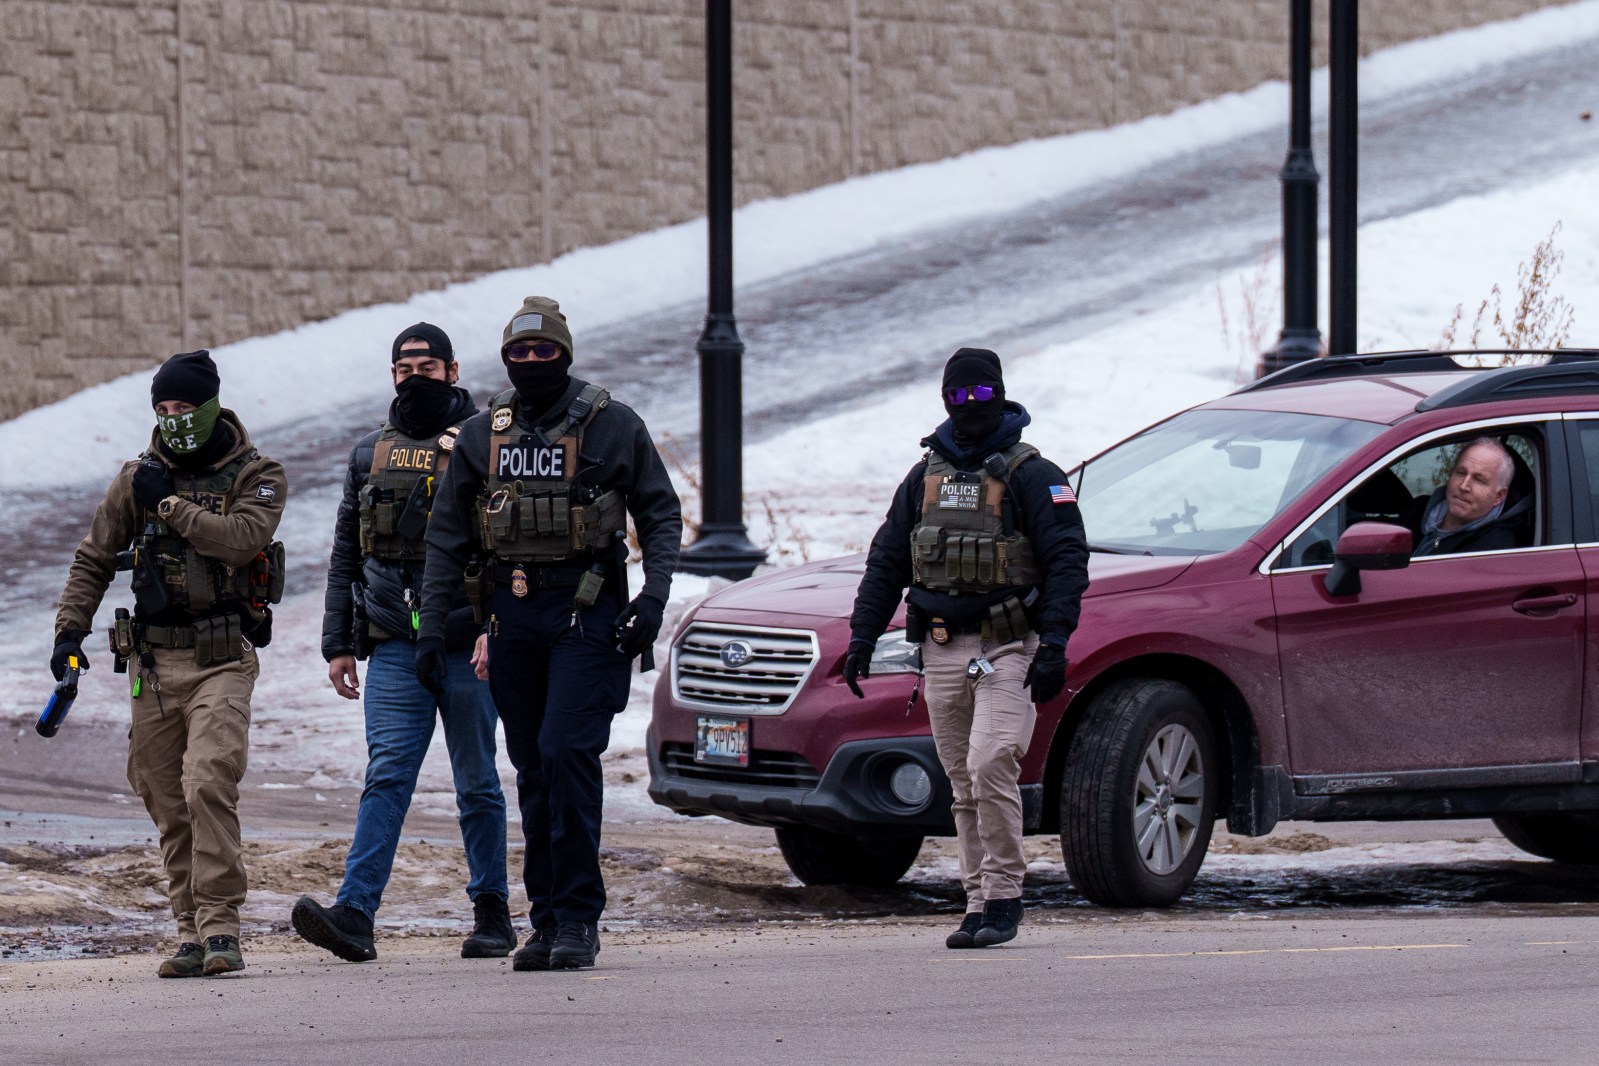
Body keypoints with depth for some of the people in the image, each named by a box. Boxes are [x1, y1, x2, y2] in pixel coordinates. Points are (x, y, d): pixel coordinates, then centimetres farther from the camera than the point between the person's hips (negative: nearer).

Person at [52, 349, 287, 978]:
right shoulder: (139, 478, 10)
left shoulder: (256, 477, 1)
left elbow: (241, 538, -19)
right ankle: (192, 932, 11)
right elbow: (94, 559, 16)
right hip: (154, 660, 4)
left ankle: (220, 928, -17)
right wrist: (71, 628, 6)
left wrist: (171, 505, -14)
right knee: (166, 802, 4)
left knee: (208, 785, -20)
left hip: (222, 661, -4)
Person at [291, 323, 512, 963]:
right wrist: (337, 644, 12)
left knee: (477, 785, 5)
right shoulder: (370, 454, 15)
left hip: (467, 647, -3)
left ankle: (492, 913, 15)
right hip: (394, 647, 3)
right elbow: (346, 556, 19)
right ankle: (354, 915, -19)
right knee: (387, 778, -8)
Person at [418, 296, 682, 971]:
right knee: (533, 768, 7)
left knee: (566, 752, -16)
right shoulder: (482, 434, 9)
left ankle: (578, 917, -10)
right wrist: (431, 626, 6)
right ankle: (549, 919, 14)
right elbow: (447, 536, 12)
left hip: (586, 611, -4)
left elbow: (661, 515, 3)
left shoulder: (612, 426, -1)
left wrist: (653, 599, -10)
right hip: (513, 613, 4)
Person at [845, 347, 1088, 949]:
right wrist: (862, 635, 11)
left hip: (1008, 650, -6)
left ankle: (1002, 898, -12)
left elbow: (1067, 560, -8)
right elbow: (886, 561, 19)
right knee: (964, 786, 6)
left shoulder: (1030, 476, -2)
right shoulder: (926, 476, 15)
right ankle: (981, 905, 10)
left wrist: (1054, 644, -16)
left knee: (990, 766, -19)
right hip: (942, 651, 6)